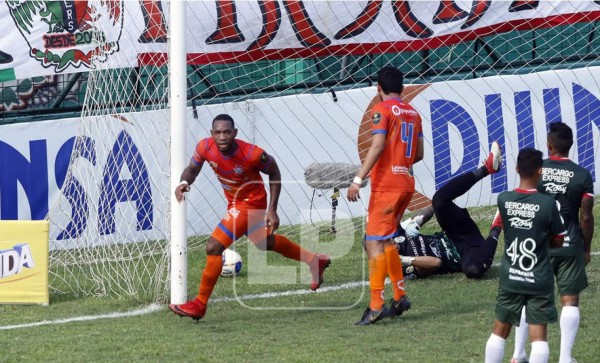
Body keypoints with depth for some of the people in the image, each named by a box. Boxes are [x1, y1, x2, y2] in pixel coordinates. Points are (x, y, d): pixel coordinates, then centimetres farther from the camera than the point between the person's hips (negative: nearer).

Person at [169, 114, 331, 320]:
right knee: (265, 243, 28)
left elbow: (274, 173, -13)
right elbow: (192, 169, -3)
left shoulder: (252, 154, -31)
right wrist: (184, 183, -28)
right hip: (234, 201, 7)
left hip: (251, 203, -7)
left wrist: (272, 210, -14)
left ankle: (200, 305, -2)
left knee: (214, 247, -16)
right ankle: (315, 261, 50)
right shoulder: (205, 147, -20)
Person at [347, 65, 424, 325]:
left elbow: (378, 146, -18)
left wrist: (358, 179, -21)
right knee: (386, 240, 20)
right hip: (406, 184, 8)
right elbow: (419, 153, 16)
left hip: (386, 185, -8)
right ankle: (399, 297, 19)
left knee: (375, 243, -9)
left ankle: (376, 305, -17)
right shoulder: (413, 113, 14)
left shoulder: (382, 109, -7)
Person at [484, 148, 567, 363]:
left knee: (499, 330, 16)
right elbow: (558, 242, -3)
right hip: (539, 281, -3)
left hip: (510, 279, 3)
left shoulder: (503, 200, -6)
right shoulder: (548, 204, -14)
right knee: (539, 335, -1)